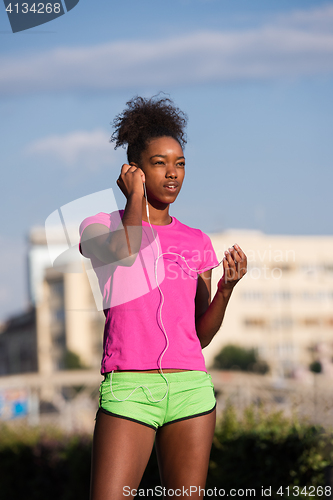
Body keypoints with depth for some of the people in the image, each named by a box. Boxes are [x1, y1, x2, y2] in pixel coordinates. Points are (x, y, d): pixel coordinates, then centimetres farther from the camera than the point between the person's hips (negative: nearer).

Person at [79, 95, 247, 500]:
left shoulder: (196, 241, 17)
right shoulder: (100, 225, 8)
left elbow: (202, 334, 16)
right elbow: (125, 250, -17)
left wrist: (227, 287, -2)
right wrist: (135, 196, -1)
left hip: (191, 387, 4)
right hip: (129, 386, -3)